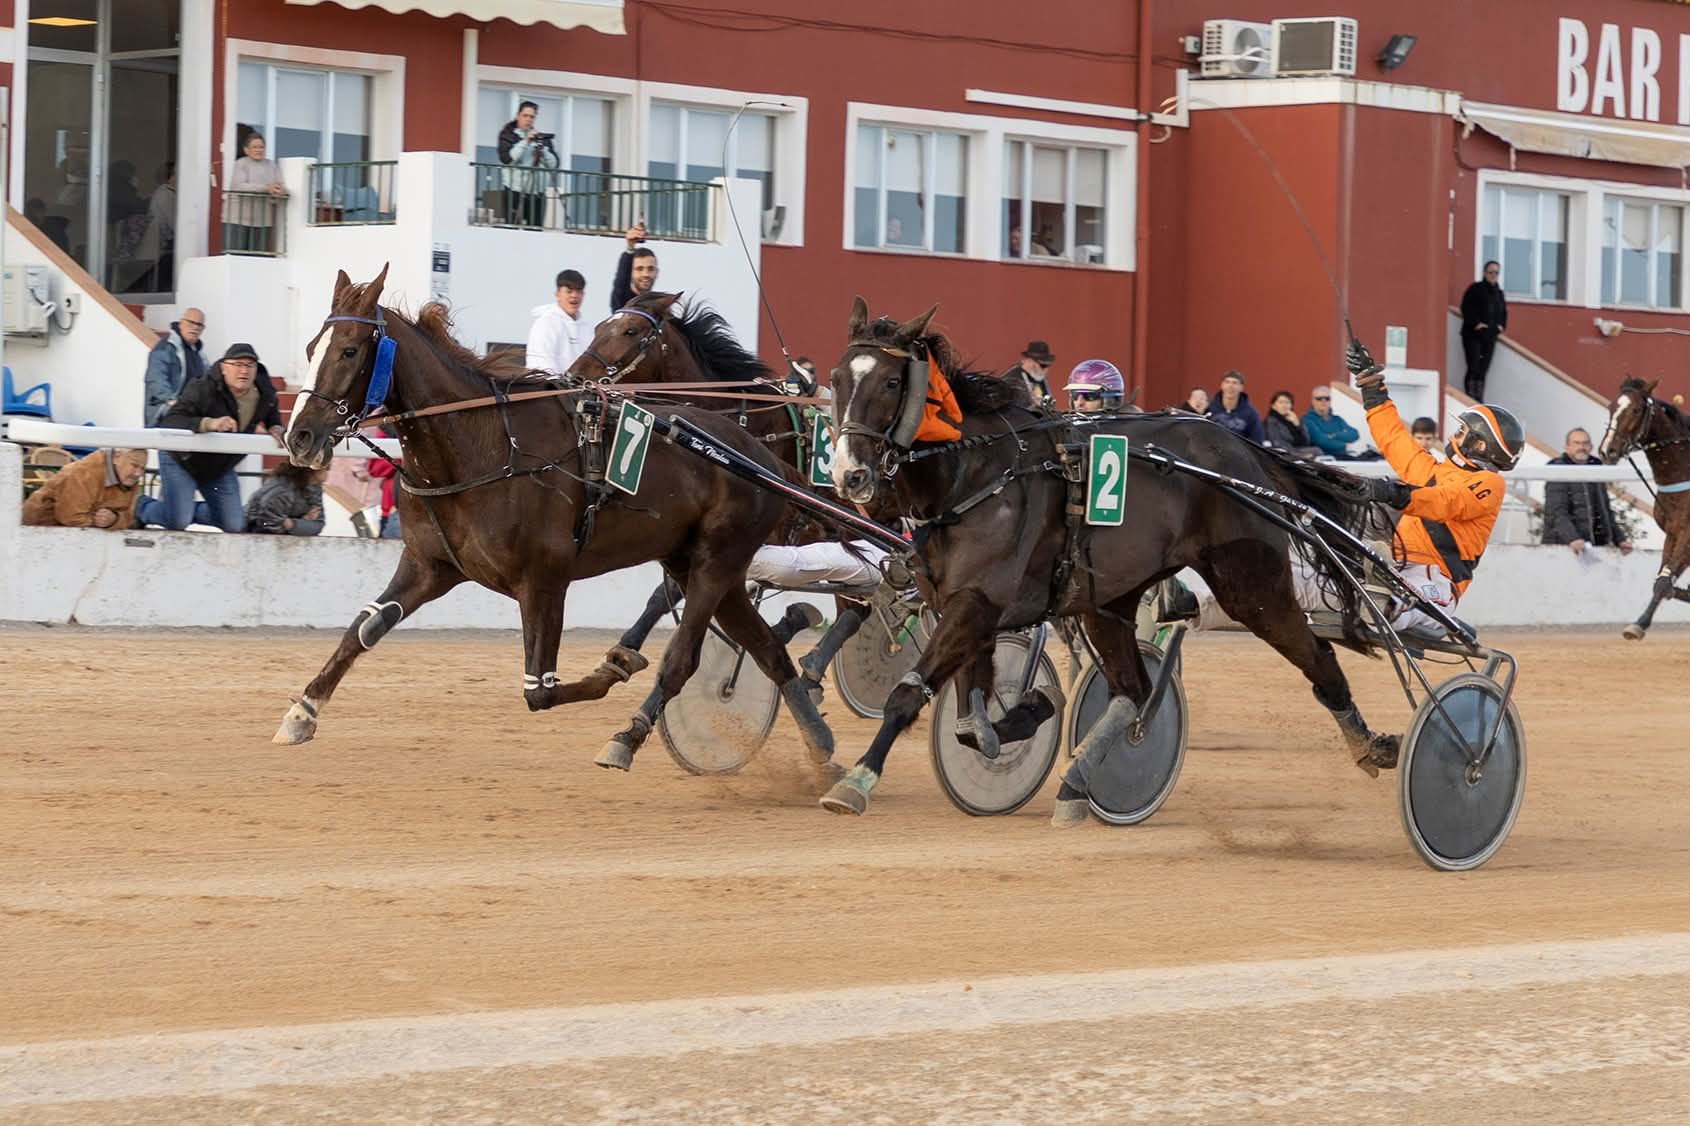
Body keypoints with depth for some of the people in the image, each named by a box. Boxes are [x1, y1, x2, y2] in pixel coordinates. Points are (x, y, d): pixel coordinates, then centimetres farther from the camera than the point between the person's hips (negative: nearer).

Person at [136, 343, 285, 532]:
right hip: (182, 459, -6)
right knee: (178, 522, -16)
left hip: (220, 467, 6)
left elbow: (273, 420, 11)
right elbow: (169, 421, -38)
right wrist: (208, 423, -53)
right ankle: (141, 508, 19)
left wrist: (276, 430, -15)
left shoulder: (265, 394, -10)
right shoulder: (203, 389, -28)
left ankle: (187, 509, 30)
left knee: (235, 525, 2)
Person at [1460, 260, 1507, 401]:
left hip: (1490, 336, 6)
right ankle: (1470, 400, -12)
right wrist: (1475, 323, -18)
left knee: (1483, 371, 6)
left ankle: (1479, 400, 8)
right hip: (1473, 335, -6)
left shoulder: (1498, 293, 16)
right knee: (1473, 369, -12)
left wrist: (1502, 325, 8)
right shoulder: (1475, 289, -4)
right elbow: (1467, 308, -11)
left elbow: (1503, 312, 25)